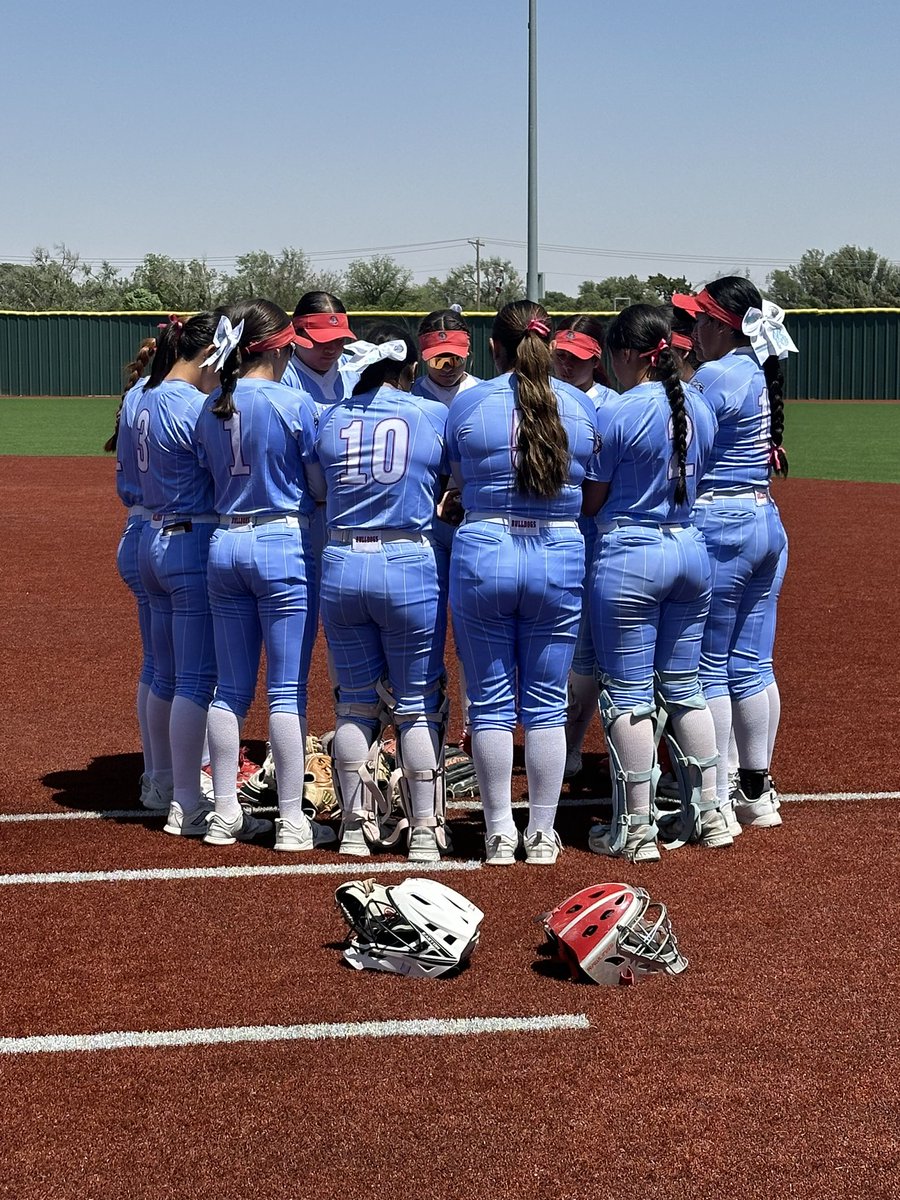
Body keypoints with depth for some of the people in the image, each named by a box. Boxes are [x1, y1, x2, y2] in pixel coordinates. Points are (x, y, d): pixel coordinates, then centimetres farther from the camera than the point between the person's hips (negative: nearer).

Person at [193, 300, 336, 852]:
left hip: (226, 545, 6)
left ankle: (225, 816, 17)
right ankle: (292, 822, 4)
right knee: (288, 690, 0)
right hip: (284, 544, -6)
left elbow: (212, 475, 12)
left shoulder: (211, 409, 5)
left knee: (232, 688, 12)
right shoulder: (294, 403, -11)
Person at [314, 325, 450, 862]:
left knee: (355, 704, 13)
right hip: (410, 564, -3)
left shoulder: (330, 419, 6)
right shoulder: (434, 415, -2)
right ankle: (425, 831, 10)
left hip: (340, 566, 3)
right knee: (419, 707, 6)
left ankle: (357, 825, 19)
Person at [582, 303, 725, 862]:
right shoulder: (700, 408, 6)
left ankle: (636, 830, 5)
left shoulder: (618, 414, -14)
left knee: (628, 694, 1)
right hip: (691, 549, 7)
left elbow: (591, 501, -8)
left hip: (630, 555, -7)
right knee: (683, 687, 16)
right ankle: (708, 815, 20)